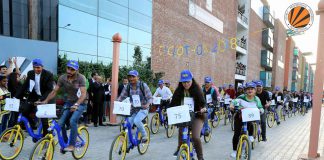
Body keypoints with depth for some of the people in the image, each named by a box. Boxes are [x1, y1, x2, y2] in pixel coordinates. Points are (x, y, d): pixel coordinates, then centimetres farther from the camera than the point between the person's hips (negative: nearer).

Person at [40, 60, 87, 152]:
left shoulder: (81, 78, -19)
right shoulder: (62, 78, -8)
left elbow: (83, 94, -27)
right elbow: (54, 91, -5)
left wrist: (76, 104, -41)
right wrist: (46, 101, -17)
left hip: (80, 103, -4)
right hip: (68, 103, 4)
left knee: (72, 121, -24)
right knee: (60, 123, -8)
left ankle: (72, 145, -10)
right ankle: (65, 143, 15)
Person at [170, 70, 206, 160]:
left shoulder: (197, 89, -11)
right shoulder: (179, 91, -5)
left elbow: (202, 102, -14)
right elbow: (173, 103, -7)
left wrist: (203, 108, -35)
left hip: (196, 116, -3)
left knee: (195, 137, -17)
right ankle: (180, 148, 24)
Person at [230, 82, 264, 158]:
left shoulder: (256, 99, -8)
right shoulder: (242, 97, -16)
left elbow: (261, 108, -9)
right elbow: (235, 101, -30)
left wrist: (260, 110, -33)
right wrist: (231, 105, -52)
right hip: (239, 117, -1)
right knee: (236, 134, -5)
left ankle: (250, 135, 5)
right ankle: (234, 151, 14)